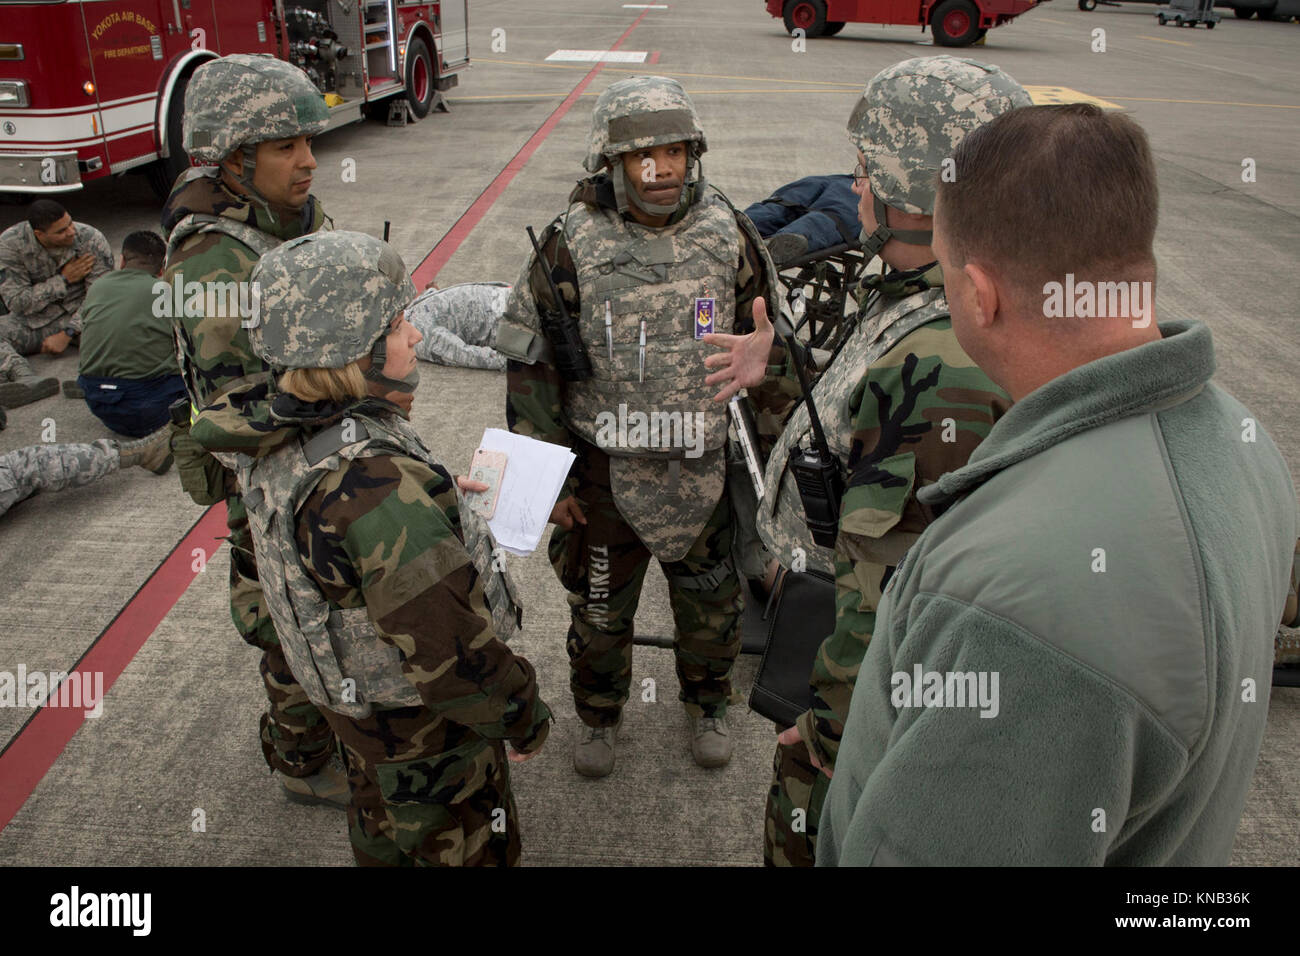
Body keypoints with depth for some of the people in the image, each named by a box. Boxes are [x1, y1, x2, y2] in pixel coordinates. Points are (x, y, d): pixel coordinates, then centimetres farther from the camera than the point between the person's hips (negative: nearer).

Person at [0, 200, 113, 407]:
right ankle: (27, 379, -53)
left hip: (80, 316, -1)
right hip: (33, 321, 1)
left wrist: (67, 334, -23)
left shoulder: (92, 240, -13)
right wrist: (64, 279, -16)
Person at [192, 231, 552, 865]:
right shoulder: (376, 482, -38)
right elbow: (448, 645, -33)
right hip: (426, 727, -8)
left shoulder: (282, 443, -8)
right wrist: (523, 718, -17)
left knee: (385, 835, 31)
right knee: (466, 847, 16)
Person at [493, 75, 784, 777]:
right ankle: (599, 718, 44)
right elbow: (531, 371, -8)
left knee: (711, 604, 19)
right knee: (598, 608, 17)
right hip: (604, 473, -1)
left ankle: (707, 705, 47)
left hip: (706, 471, 2)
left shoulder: (728, 234, -6)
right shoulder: (571, 246, -13)